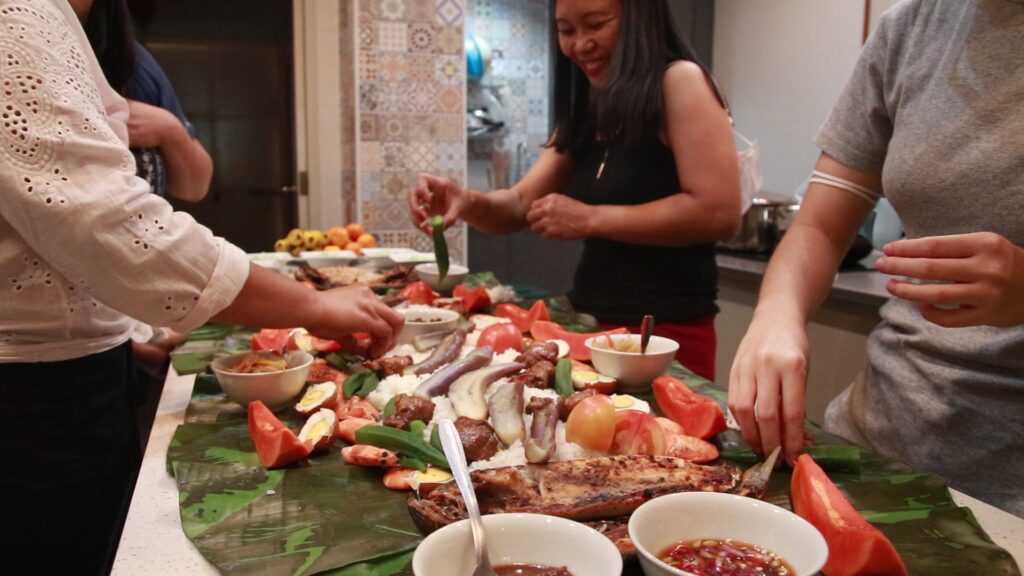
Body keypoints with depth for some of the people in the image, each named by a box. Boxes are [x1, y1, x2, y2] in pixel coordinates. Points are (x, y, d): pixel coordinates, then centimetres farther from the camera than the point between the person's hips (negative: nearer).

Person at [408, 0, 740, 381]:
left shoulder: (679, 81, -10)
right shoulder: (585, 111, 11)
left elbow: (719, 213, -20)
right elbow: (521, 205, 8)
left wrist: (591, 219, -19)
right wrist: (467, 202, -13)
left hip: (666, 331, -7)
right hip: (590, 322, 7)